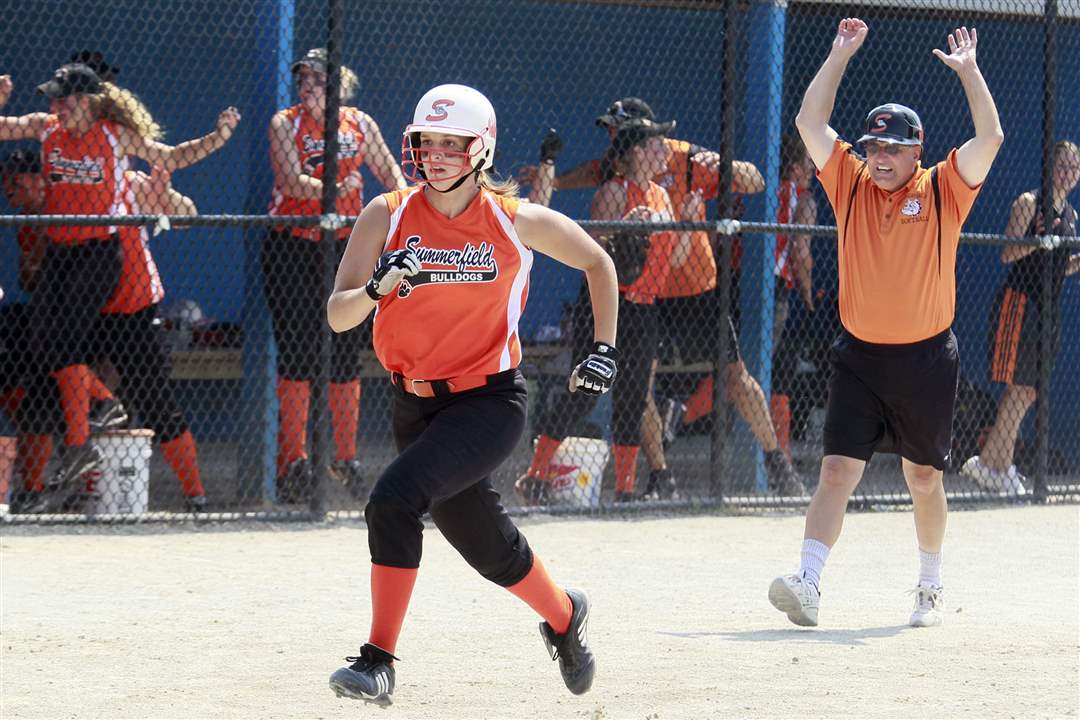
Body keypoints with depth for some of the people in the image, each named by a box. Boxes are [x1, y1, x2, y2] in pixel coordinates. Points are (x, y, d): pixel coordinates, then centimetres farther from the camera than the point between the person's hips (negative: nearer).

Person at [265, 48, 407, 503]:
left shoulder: (359, 125, 7)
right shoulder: (286, 125, -3)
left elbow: (388, 169, 16)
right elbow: (291, 180, -16)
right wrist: (332, 190, -33)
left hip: (346, 247, 3)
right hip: (291, 248, -3)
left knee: (346, 354, 4)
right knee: (296, 352, -5)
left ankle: (346, 458, 15)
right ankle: (294, 461, 1)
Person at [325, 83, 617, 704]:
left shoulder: (516, 221, -8)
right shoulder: (387, 216, -5)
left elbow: (598, 263, 9)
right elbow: (338, 316, -11)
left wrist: (605, 349, 3)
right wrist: (377, 287, -31)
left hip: (490, 401, -4)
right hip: (416, 402, 4)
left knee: (396, 499, -26)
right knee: (488, 546, 16)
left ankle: (379, 660, -20)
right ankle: (565, 616, 46)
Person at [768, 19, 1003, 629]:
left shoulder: (944, 191, -2)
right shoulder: (852, 185, 4)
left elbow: (990, 137, -14)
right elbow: (810, 121, -2)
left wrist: (968, 69, -14)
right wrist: (841, 55, -3)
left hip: (927, 359, -1)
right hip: (860, 357, 1)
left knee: (924, 479, 11)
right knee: (838, 471, -10)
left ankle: (932, 588, 27)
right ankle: (808, 585, -18)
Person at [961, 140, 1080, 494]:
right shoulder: (1029, 202, -6)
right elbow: (1007, 253, -12)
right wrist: (1039, 242, -28)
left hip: (1050, 308, 8)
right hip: (1020, 300, -8)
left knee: (1029, 390, 7)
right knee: (1019, 387, -10)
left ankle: (992, 459, 14)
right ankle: (1001, 464, -4)